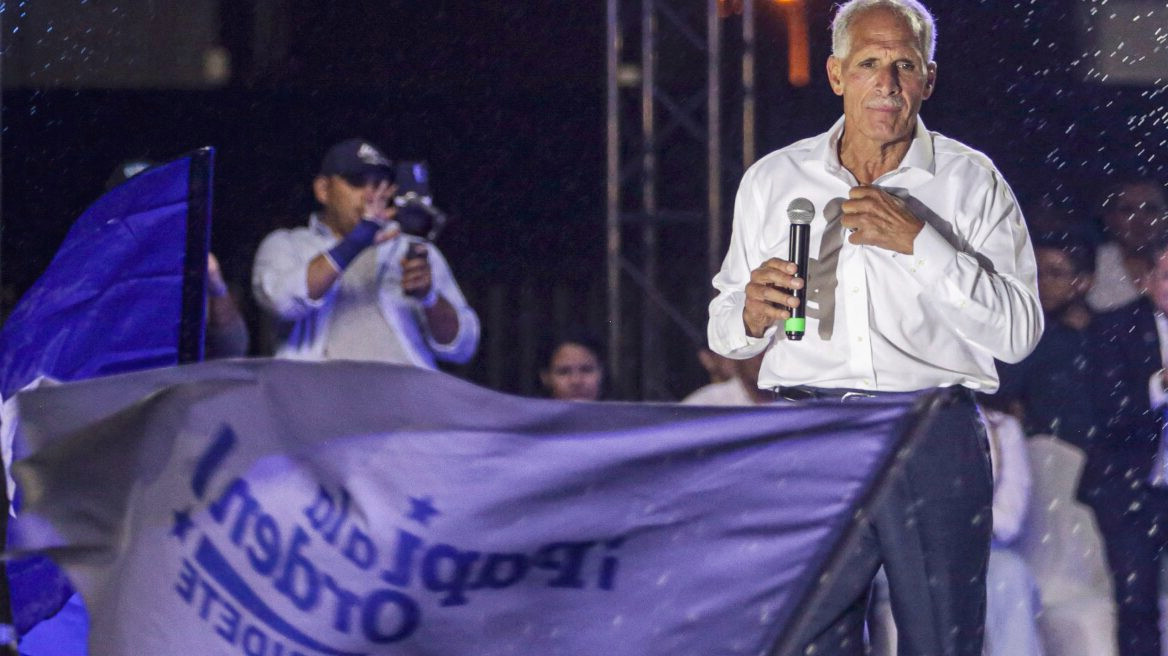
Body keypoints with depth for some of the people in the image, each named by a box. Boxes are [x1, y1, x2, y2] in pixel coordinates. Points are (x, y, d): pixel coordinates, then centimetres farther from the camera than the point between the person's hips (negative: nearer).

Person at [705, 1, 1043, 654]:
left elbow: (1018, 331, -4)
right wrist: (753, 314, -7)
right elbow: (726, 330, 17)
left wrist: (919, 243, -12)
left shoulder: (971, 181, 5)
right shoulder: (773, 181, 12)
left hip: (936, 447, -1)